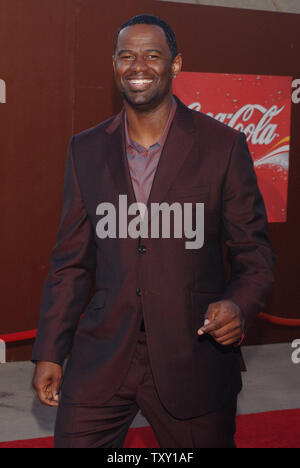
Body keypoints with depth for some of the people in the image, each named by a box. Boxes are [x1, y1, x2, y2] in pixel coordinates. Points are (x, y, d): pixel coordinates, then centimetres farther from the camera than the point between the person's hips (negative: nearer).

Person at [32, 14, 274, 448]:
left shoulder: (223, 146, -4)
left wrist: (239, 306, -21)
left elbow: (254, 255, 0)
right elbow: (71, 260, 10)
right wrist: (49, 352, 7)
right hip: (101, 360, 2)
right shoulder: (86, 150, 6)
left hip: (194, 360, -2)